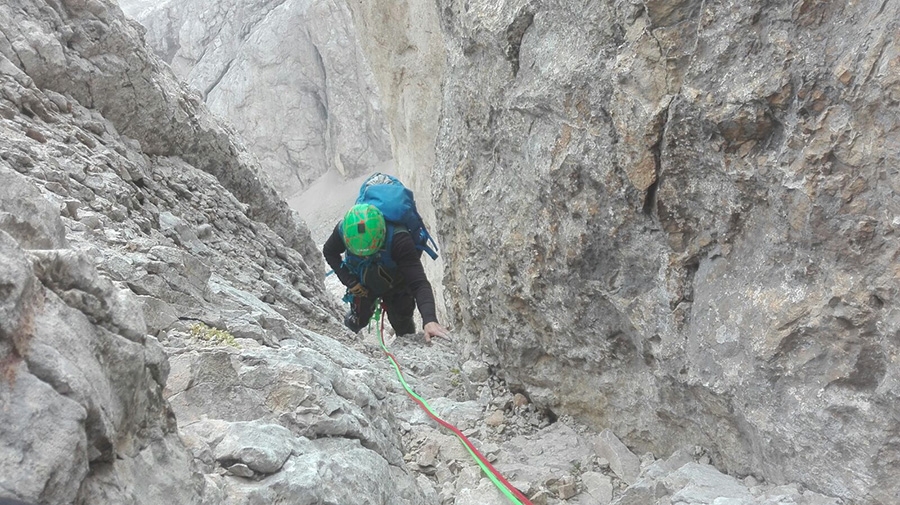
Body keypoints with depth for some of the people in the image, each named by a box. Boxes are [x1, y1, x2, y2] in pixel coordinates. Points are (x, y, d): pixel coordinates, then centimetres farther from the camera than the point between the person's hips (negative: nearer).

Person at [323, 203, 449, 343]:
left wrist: (429, 319, -64)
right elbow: (329, 252, -9)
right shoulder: (343, 229, -35)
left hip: (395, 285, -2)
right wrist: (349, 282, -19)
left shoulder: (398, 238, -45)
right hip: (362, 284, 2)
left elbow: (419, 283, -49)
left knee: (402, 325, 10)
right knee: (359, 320, 16)